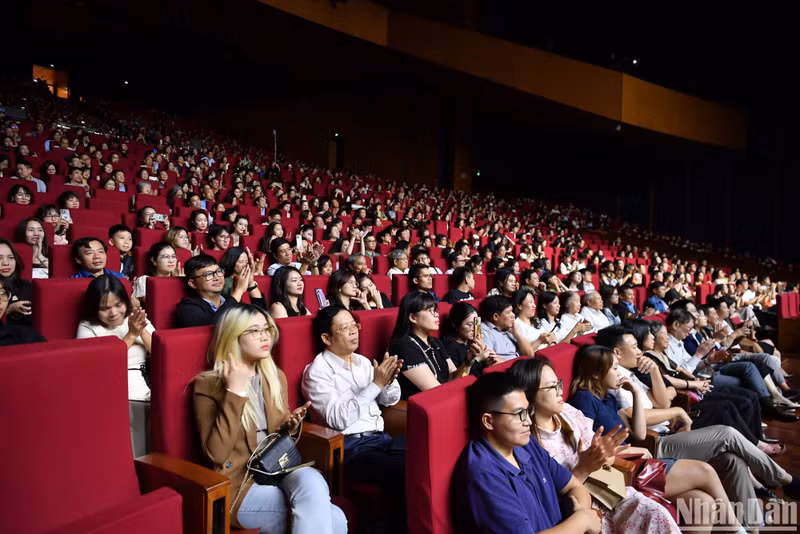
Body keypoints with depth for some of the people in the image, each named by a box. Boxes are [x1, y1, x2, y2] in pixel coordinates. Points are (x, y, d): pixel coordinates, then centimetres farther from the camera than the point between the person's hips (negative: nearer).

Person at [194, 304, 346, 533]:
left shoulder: (276, 377, 11)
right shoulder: (207, 385, -6)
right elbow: (216, 454, -17)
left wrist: (290, 425, -3)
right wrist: (234, 392, -20)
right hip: (239, 484, -5)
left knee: (312, 481, -32)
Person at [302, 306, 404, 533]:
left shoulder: (362, 361, 13)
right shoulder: (317, 371, -7)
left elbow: (390, 400, 17)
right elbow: (339, 419, -20)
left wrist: (389, 380, -6)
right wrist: (376, 384, -20)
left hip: (380, 437, 7)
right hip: (349, 447, -6)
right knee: (404, 474, -28)